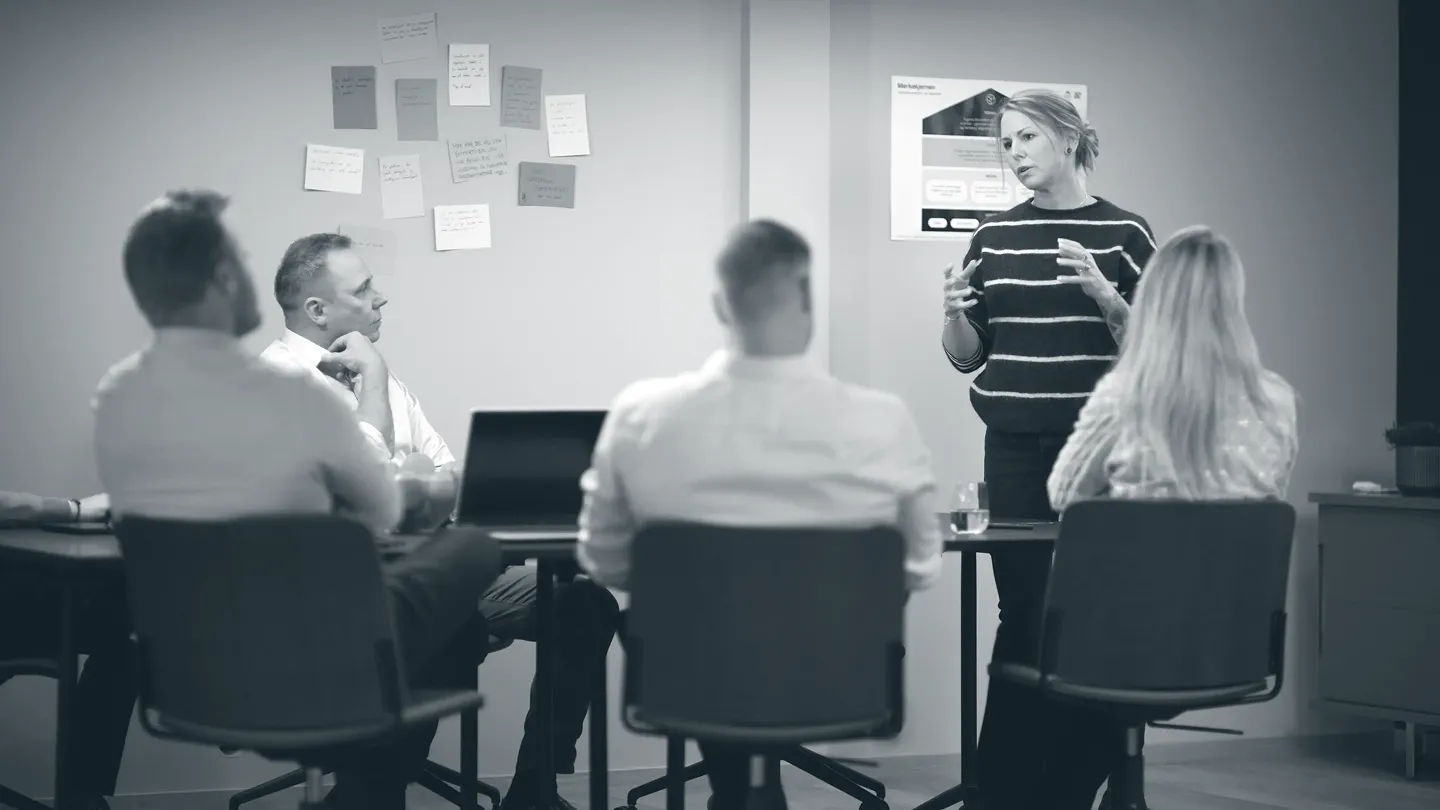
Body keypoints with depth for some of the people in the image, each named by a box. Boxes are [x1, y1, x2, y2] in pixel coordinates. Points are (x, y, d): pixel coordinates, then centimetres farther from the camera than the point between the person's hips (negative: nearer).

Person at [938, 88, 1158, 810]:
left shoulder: (1124, 233, 1)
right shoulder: (994, 236, 11)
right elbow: (967, 356, 13)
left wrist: (1104, 294, -16)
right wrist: (956, 311, -7)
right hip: (1015, 451, 2)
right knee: (1022, 615, 0)